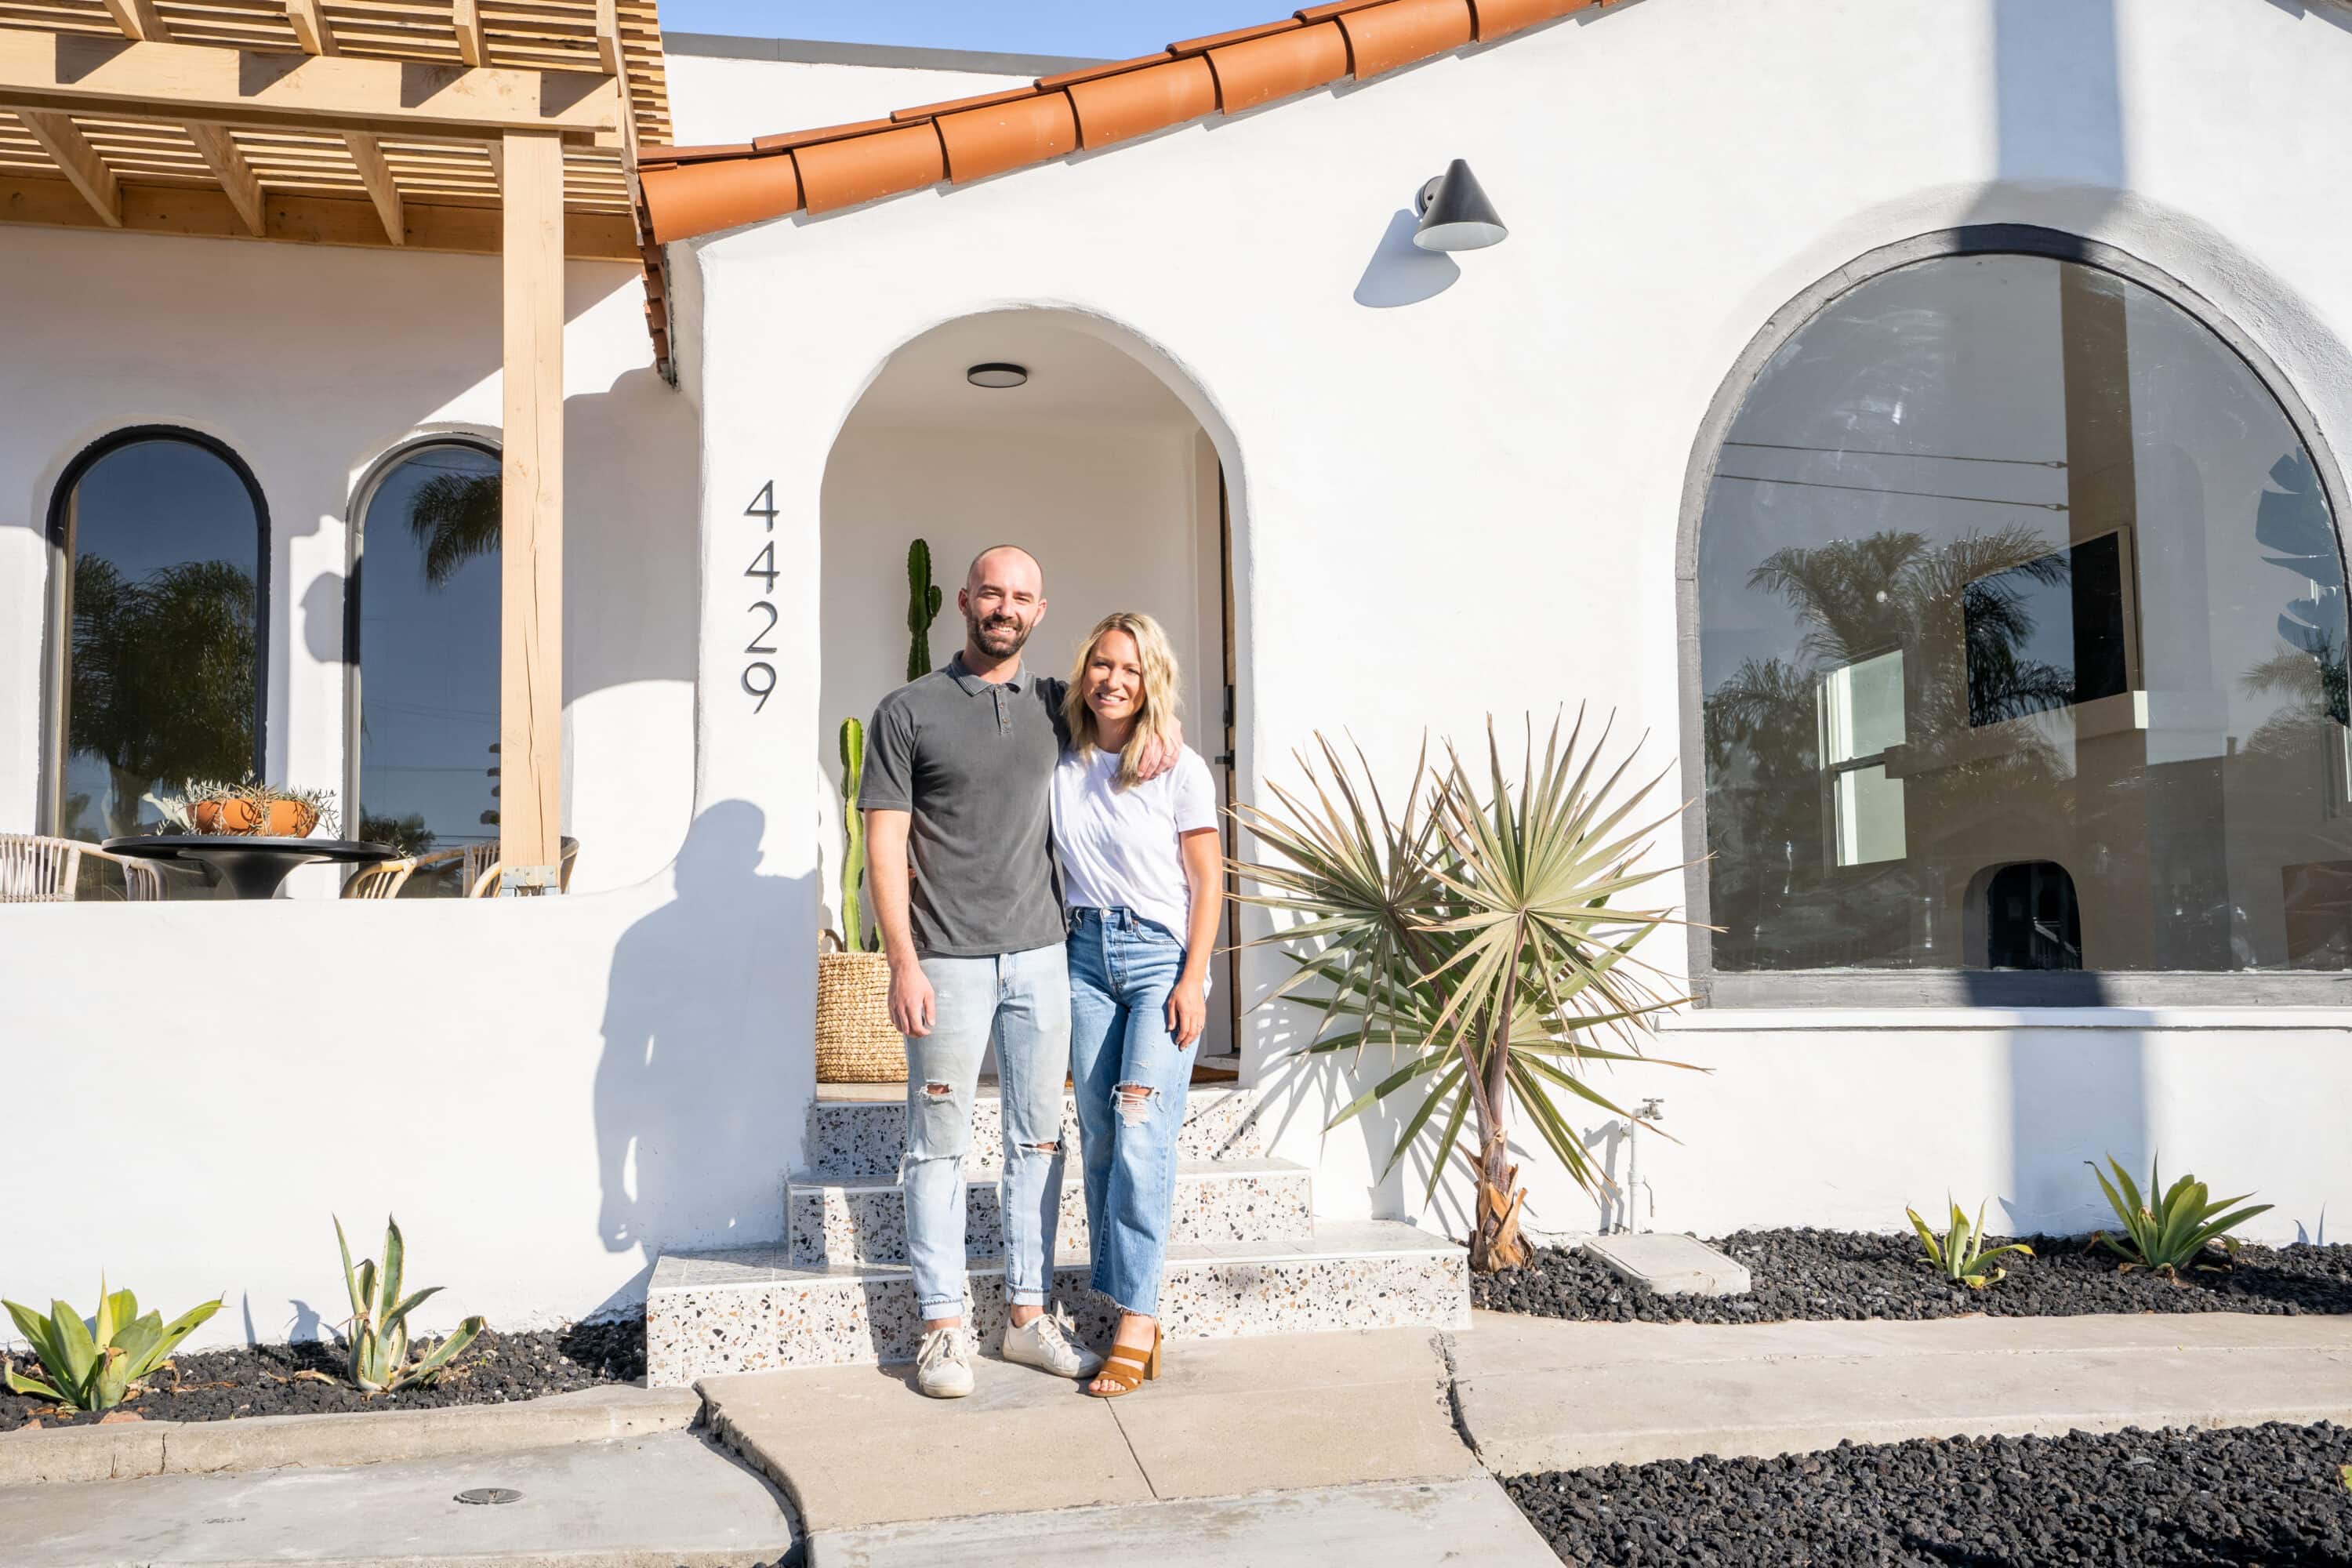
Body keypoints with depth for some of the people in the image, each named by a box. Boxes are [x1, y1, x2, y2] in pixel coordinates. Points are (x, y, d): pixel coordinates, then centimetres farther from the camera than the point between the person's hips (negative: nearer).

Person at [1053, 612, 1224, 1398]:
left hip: (1161, 955, -4)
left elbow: (1208, 883, -2)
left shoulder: (1180, 769, -2)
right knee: (1098, 1136, 2)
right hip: (1086, 953, 4)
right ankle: (1127, 1315, 9)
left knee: (1142, 1134, -14)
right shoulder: (1061, 767, 8)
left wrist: (1193, 981, -9)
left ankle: (1136, 1321, -10)